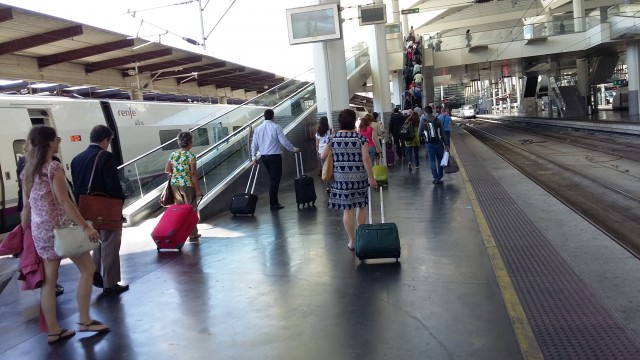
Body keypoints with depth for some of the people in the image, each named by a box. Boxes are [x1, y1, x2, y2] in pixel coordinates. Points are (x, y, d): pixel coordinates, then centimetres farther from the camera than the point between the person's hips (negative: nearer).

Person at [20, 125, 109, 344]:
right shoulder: (54, 168, -14)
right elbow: (64, 201, -19)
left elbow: (27, 205, 12)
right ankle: (84, 320, 8)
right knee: (87, 269, 5)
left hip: (39, 230, 8)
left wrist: (24, 230, 19)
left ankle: (53, 331, 15)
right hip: (59, 227, -8)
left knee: (49, 279, 10)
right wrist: (85, 226, -21)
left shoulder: (28, 170, 10)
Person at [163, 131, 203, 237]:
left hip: (175, 185, 5)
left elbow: (167, 170, 5)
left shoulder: (173, 155, 4)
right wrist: (198, 189, -11)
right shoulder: (191, 156, -12)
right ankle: (193, 234, 14)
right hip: (188, 185, -5)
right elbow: (193, 174, -15)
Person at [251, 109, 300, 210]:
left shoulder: (258, 129, 6)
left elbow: (254, 144, 8)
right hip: (275, 156, -5)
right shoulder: (276, 127, -8)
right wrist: (294, 149, 3)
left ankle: (274, 201, 20)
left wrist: (254, 157, 16)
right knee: (274, 180, -1)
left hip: (264, 157, 5)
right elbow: (284, 142, -9)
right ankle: (273, 204, 0)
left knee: (272, 179, 16)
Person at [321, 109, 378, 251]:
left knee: (347, 209, 5)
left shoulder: (333, 137, 0)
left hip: (341, 178, 1)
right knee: (361, 206, 17)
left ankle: (352, 241, 12)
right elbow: (366, 159, -9)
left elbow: (323, 156, 3)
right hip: (359, 178, -1)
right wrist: (371, 178, -5)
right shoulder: (360, 138, -5)